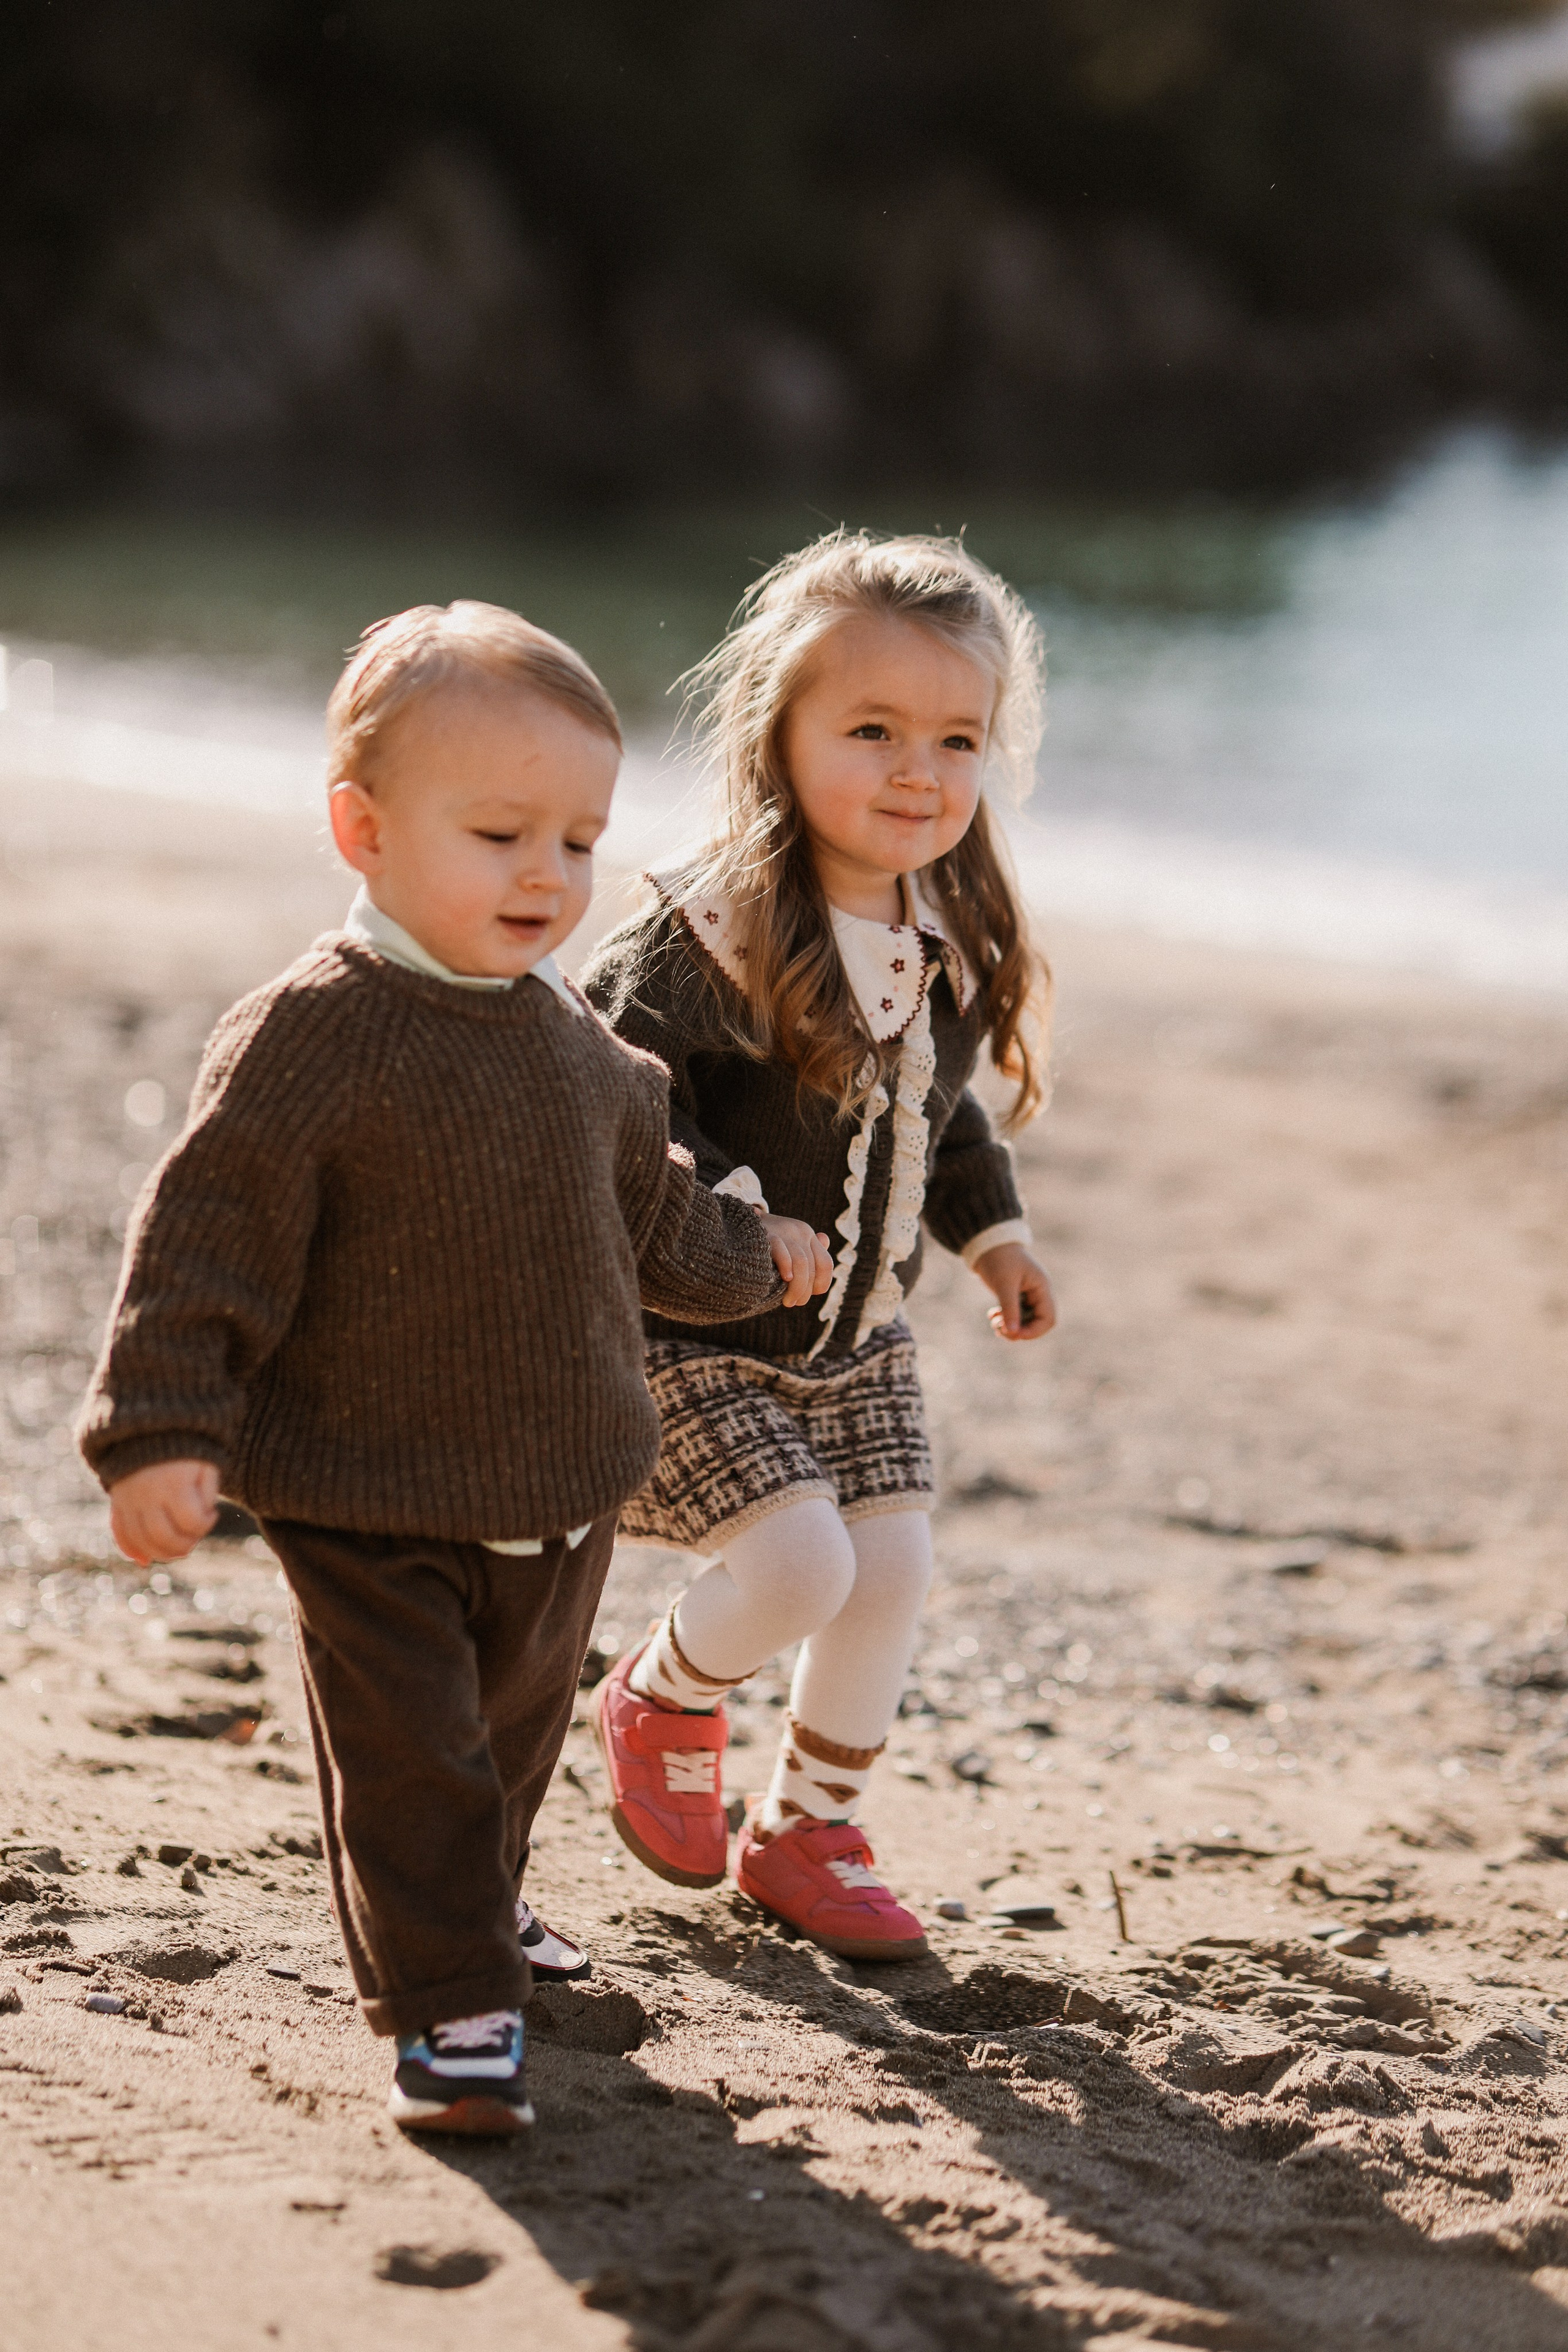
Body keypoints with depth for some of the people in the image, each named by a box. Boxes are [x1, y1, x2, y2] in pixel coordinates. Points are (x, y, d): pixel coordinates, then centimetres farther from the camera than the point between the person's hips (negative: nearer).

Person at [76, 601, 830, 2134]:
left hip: (562, 1494, 7)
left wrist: (741, 1258, 37)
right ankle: (449, 2002, 4)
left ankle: (466, 1901, 45)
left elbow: (640, 1202, 24)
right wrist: (160, 1433, -24)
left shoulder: (571, 1043, 5)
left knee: (516, 1725, 22)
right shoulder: (305, 1042, -19)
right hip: (370, 1506, -7)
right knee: (409, 1752, -7)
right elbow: (205, 1243, -18)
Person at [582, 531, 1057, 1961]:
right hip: (693, 1341, -7)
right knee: (799, 1562, -16)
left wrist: (989, 1228, 14)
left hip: (858, 1339, 7)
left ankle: (807, 1830, 25)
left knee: (894, 1568, 5)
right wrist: (709, 1206, -32)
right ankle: (665, 1700, 18)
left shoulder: (952, 944, 1)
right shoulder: (713, 933, -23)